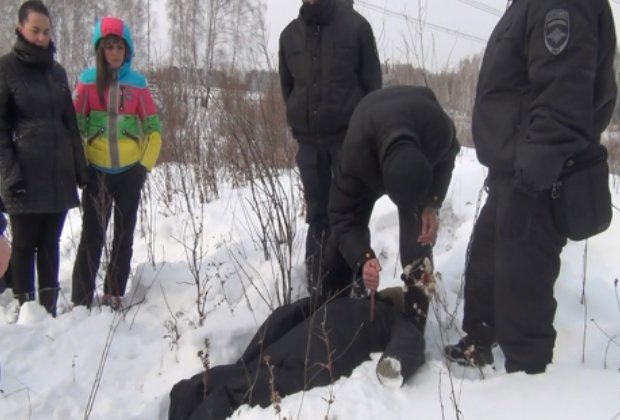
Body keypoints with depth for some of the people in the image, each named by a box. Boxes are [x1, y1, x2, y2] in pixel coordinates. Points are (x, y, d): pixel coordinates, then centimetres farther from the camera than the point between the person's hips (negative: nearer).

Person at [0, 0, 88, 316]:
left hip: (59, 172, 5)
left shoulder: (57, 71, 14)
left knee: (50, 242, 9)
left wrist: (80, 166, 11)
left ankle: (49, 307, 15)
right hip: (25, 173, -4)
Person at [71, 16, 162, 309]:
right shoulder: (88, 80, -1)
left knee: (124, 235, 8)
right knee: (92, 235, 1)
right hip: (96, 171, -1)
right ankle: (81, 299, 9)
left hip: (130, 172, 1)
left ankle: (114, 296, 19)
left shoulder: (137, 82, 1)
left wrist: (145, 165, -1)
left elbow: (153, 127, 5)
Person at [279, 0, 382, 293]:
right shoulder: (290, 34, 9)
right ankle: (318, 288, 13)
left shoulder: (355, 25, 0)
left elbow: (372, 80, 0)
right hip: (308, 139, 3)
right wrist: (300, 118, 10)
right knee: (318, 215, 7)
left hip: (348, 135, -3)